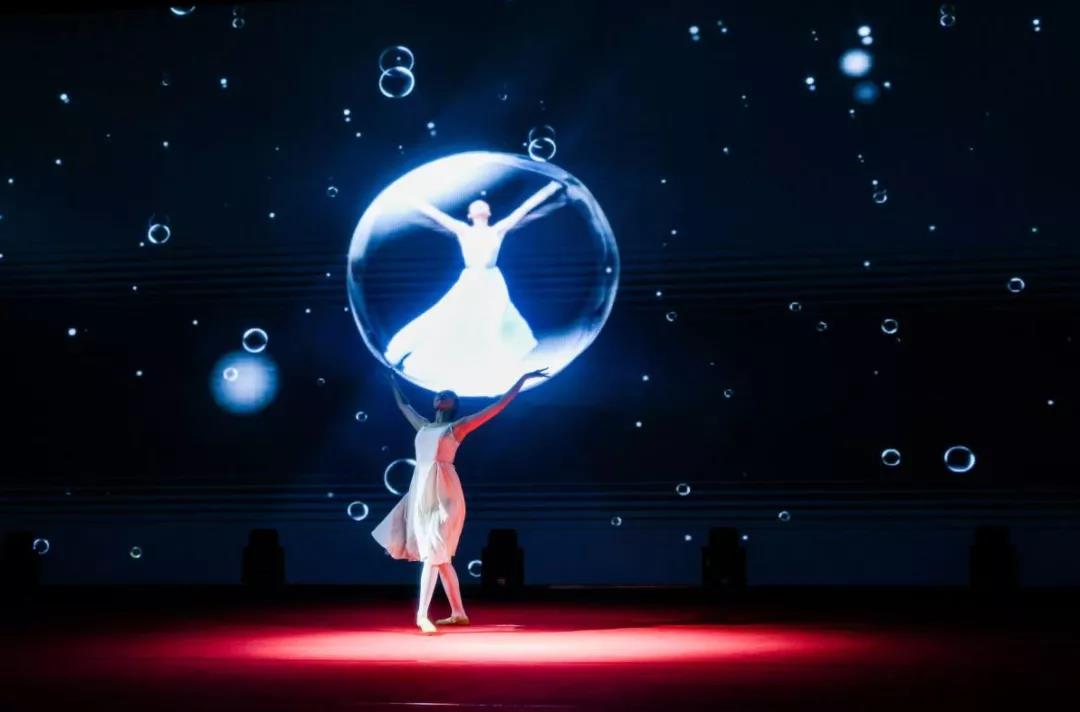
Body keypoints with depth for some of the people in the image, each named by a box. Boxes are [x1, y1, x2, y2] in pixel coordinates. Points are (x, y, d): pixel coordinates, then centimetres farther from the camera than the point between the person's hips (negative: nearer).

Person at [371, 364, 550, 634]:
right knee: (438, 556, 7)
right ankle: (458, 612, 13)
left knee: (434, 553, -13)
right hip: (421, 493, 6)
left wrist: (523, 378, -2)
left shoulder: (458, 426, 2)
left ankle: (422, 614, -16)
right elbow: (404, 405, 38)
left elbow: (498, 406, 0)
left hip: (442, 494, -6)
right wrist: (393, 380, 48)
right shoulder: (423, 426, 18)